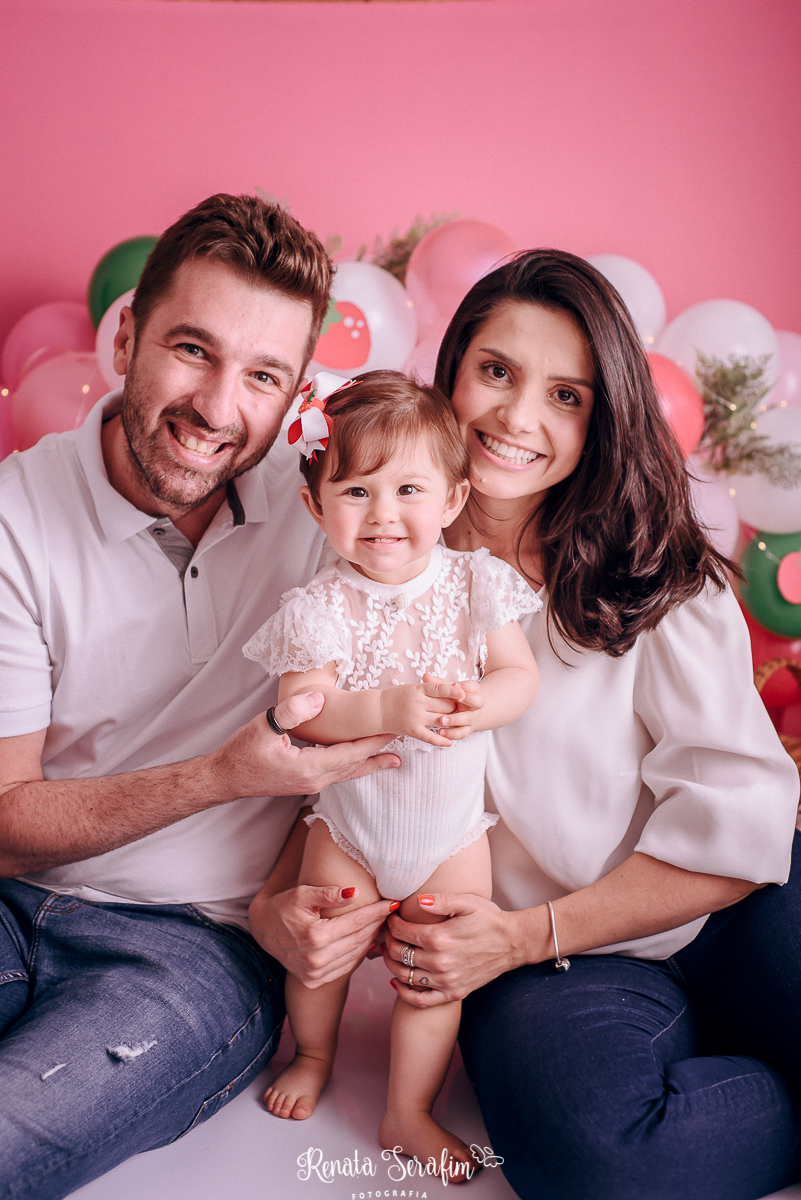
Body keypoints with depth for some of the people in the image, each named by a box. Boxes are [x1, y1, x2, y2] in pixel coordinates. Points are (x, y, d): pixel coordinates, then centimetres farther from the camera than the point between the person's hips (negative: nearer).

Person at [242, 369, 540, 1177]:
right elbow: (302, 711, -23)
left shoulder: (475, 583, -10)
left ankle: (409, 1112, 28)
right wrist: (391, 708, -38)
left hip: (452, 828, 1)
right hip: (348, 822, 0)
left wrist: (476, 706, -32)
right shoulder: (319, 608, -16)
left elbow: (521, 674, -11)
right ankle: (314, 1053, 46)